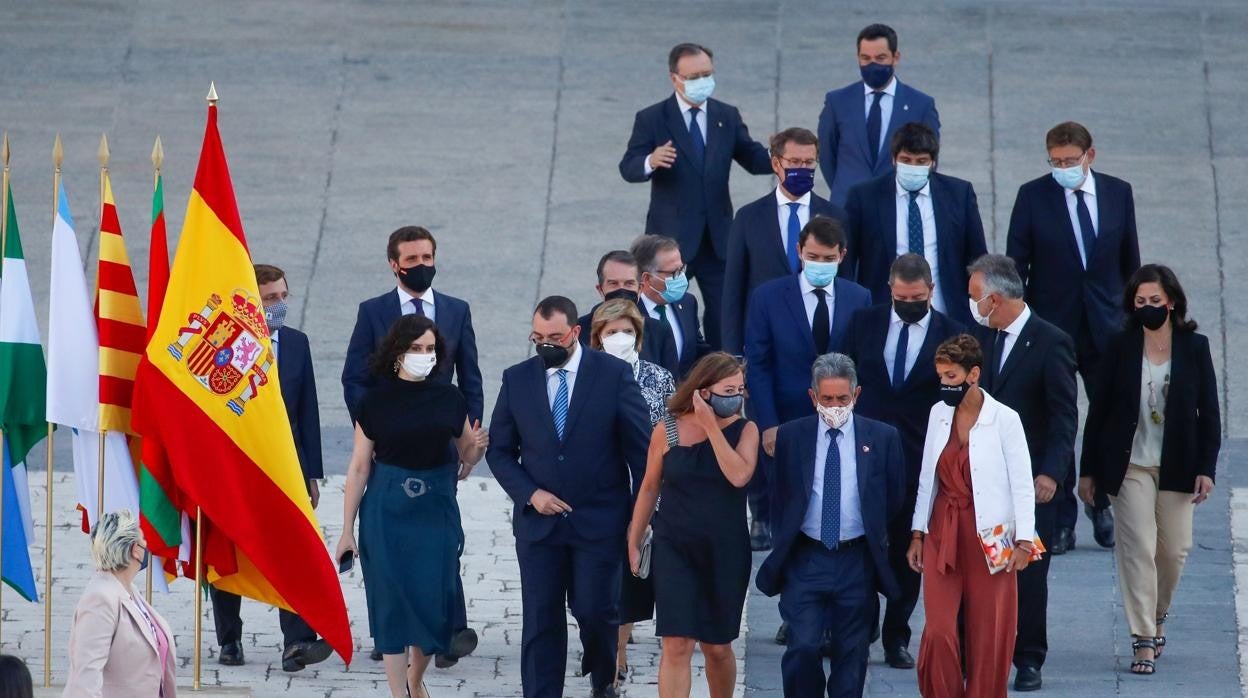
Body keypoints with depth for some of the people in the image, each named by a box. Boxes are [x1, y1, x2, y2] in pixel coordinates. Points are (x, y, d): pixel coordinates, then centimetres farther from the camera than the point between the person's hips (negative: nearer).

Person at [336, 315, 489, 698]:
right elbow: (359, 468, 0)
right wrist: (347, 530, -1)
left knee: (435, 601, 2)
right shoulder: (375, 402, -2)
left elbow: (465, 458, 14)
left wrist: (477, 448, -10)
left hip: (437, 508, 2)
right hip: (387, 511, -2)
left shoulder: (449, 399, 3)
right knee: (392, 602, -2)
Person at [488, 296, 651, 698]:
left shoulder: (613, 375, -4)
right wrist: (530, 494, -7)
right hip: (538, 520, 2)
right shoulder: (517, 379, 3)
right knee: (540, 620, 1)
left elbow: (640, 447, -1)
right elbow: (499, 450, 8)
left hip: (599, 519, -2)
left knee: (596, 611, -1)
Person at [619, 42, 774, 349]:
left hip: (718, 236, 3)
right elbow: (628, 168, -12)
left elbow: (753, 159, 5)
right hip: (671, 235, -3)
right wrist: (650, 162, -36)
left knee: (725, 313, 5)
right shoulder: (651, 119, -4)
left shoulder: (728, 116, 7)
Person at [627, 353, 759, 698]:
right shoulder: (667, 431, -3)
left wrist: (711, 426, -17)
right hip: (675, 549, -1)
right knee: (677, 646, -10)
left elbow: (738, 476, -20)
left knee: (717, 646, 13)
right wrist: (633, 543, 9)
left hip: (725, 550, 1)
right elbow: (649, 488, 6)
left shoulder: (744, 430, -2)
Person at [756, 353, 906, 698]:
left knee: (851, 653, 5)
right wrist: (784, 545, 9)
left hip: (857, 562, 0)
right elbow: (780, 499, 10)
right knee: (803, 647, -10)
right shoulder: (791, 436, 2)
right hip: (806, 557, 0)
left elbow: (894, 498, 10)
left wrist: (875, 538, 9)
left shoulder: (882, 437, 1)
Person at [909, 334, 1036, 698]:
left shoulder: (1004, 419, -7)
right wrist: (918, 534, 11)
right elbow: (927, 478, 12)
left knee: (987, 635, 2)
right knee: (939, 631, -6)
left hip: (989, 539, -3)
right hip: (943, 533, 3)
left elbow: (1022, 484, -5)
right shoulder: (938, 413, 6)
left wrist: (1023, 541, -9)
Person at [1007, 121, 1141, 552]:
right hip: (1051, 326, -2)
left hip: (1105, 328, 2)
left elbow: (1129, 259, 11)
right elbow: (1015, 265, -3)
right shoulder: (1033, 196, -4)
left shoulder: (1118, 193, 3)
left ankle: (1102, 505, 22)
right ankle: (1061, 520, 10)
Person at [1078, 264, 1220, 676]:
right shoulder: (1121, 348, -2)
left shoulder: (1194, 347, -1)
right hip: (1131, 466, -1)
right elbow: (1099, 410, 2)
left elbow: (1209, 411, 1)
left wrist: (1206, 468, -6)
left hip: (1177, 467, 1)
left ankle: (1156, 616, 34)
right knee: (1138, 548, -9)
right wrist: (1089, 470, 2)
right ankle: (1144, 641, -8)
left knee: (1174, 550, 7)